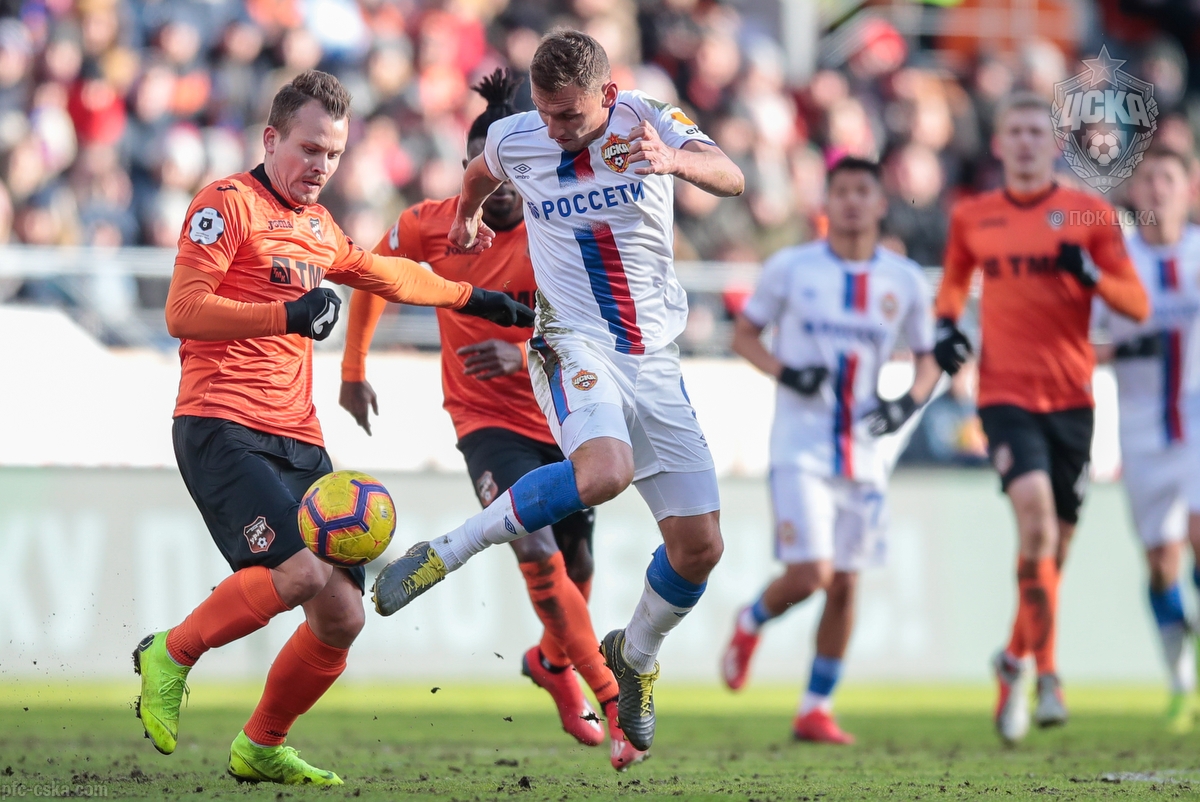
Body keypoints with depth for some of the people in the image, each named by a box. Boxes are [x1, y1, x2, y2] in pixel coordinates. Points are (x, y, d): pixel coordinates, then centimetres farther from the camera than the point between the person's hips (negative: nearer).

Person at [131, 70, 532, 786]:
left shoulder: (320, 227, 23)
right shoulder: (228, 204, -2)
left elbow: (389, 275, 42)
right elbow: (183, 312, -13)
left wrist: (480, 301, 46)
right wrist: (289, 315, -20)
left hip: (300, 441, 8)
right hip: (222, 428, -8)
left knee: (343, 616, -1)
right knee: (300, 572, -28)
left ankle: (261, 748, 19)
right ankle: (171, 657, -7)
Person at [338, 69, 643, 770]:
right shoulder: (430, 226, -8)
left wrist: (525, 356, -40)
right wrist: (354, 370, 16)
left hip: (565, 419, 1)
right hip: (487, 421, -1)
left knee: (577, 565, 11)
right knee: (538, 555, -21)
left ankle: (553, 660, 46)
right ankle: (614, 700, -15)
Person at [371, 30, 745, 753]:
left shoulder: (648, 122, -8)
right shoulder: (516, 138, -4)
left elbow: (731, 179, -25)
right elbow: (483, 171, 22)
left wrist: (674, 159, -45)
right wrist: (466, 215, 40)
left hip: (656, 359, 2)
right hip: (575, 343, -2)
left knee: (699, 545, -1)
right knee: (604, 470, -36)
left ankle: (637, 657, 29)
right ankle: (445, 556, -23)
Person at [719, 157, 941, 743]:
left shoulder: (905, 282, 3)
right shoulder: (791, 269, -3)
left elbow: (927, 360, 14)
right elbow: (744, 333, 6)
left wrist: (909, 402, -7)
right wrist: (784, 373, -13)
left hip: (864, 451, 3)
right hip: (800, 447, -3)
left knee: (844, 585, 5)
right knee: (809, 575, -15)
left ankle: (816, 708, 17)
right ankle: (750, 623, 18)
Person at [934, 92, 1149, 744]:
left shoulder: (1089, 214, 3)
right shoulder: (972, 218, 8)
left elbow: (1138, 305, 1)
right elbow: (954, 280, 27)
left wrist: (1090, 273, -18)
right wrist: (946, 326, 6)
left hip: (1070, 396, 1)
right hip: (1005, 393, -1)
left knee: (1054, 543, 8)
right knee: (1035, 514, -24)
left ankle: (1015, 662, 32)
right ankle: (1046, 675, -22)